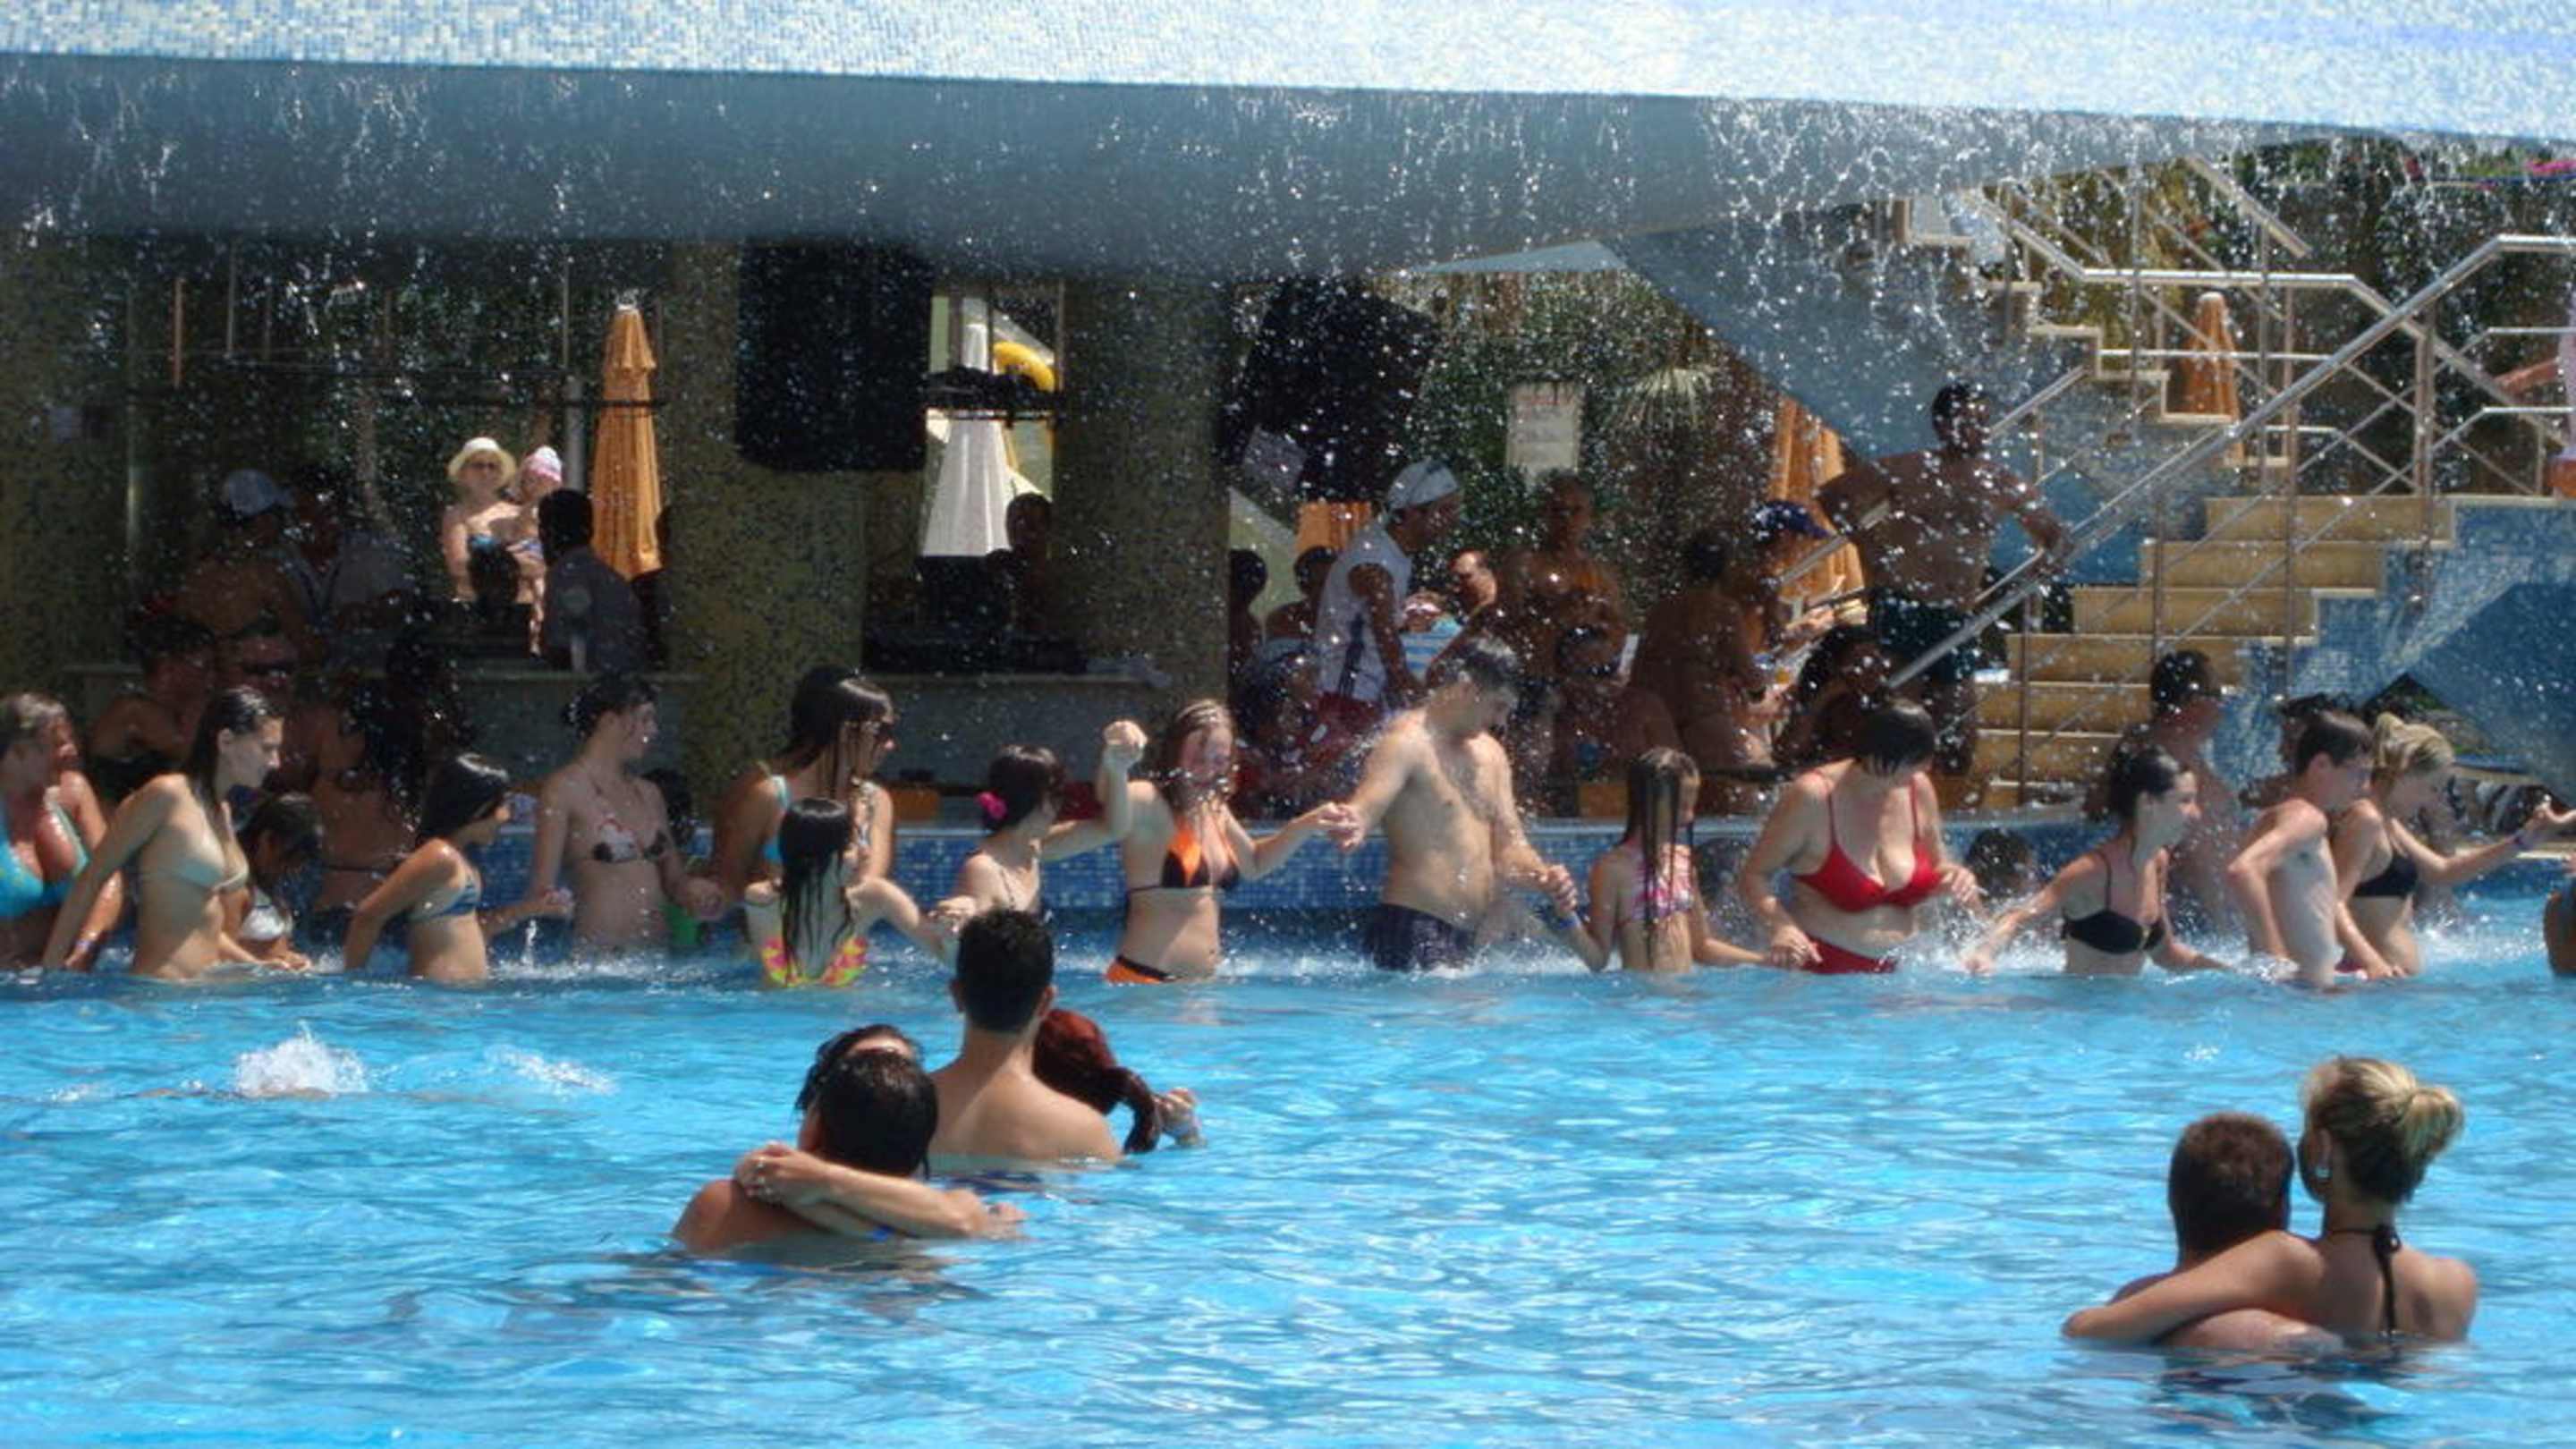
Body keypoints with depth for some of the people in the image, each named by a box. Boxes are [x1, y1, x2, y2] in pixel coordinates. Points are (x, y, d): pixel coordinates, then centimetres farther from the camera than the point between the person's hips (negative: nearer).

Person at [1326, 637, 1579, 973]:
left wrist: (1542, 877, -2)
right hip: (1413, 930, -8)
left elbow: (1508, 847, 20)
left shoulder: (1489, 753, 20)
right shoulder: (1407, 741, -7)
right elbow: (1366, 805, -25)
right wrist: (1351, 827, -49)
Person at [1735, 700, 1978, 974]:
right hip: (1823, 968, -6)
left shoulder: (1918, 790, 8)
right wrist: (1780, 926, -23)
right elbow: (1752, 876, -5)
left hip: (1900, 970, 6)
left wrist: (1953, 877, 0)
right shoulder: (1813, 797, -8)